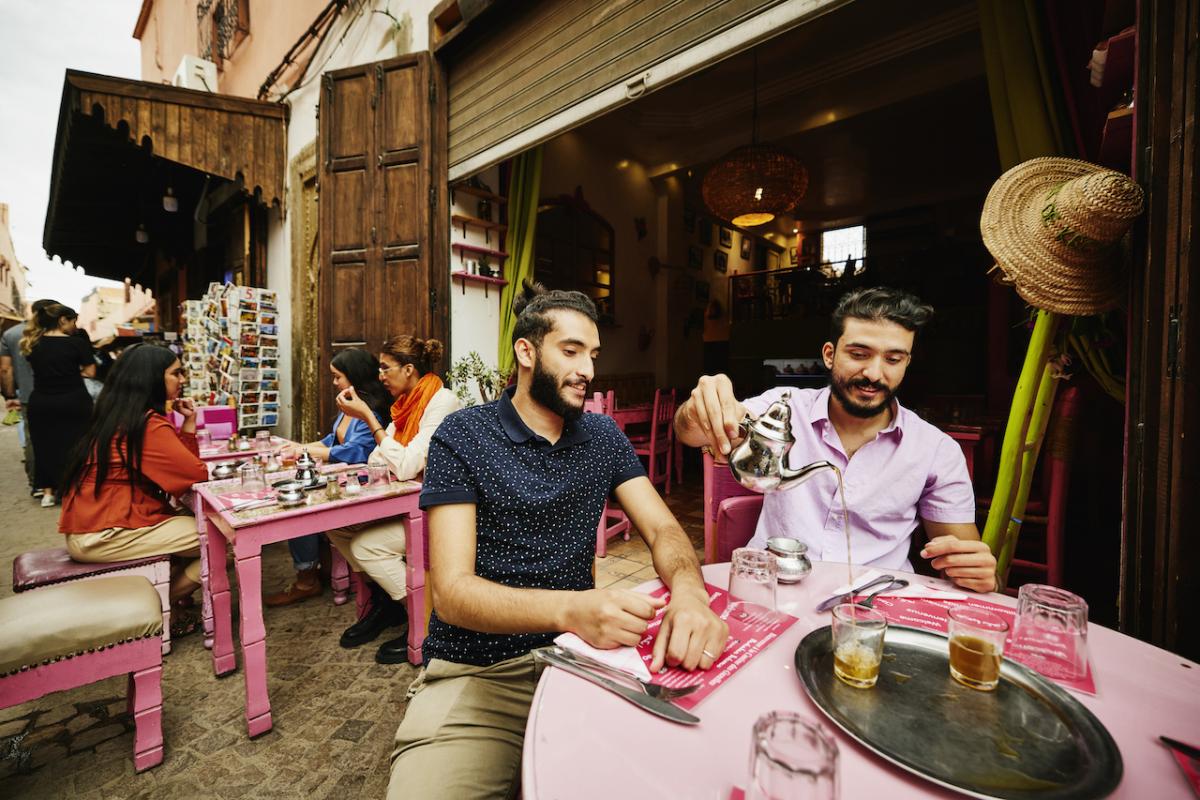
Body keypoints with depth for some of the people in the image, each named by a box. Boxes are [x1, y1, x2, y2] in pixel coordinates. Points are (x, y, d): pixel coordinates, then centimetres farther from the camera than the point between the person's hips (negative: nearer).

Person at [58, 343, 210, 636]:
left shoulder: (119, 416, 10)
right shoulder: (149, 424, -20)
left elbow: (179, 466, 10)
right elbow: (198, 473, -16)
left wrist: (188, 424, 1)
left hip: (90, 526, 10)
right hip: (103, 536, -10)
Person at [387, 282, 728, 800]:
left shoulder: (603, 436, 4)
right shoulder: (462, 438, -10)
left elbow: (663, 530, -2)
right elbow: (452, 593, -17)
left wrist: (688, 589, -26)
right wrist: (570, 608, -35)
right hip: (477, 675, -3)